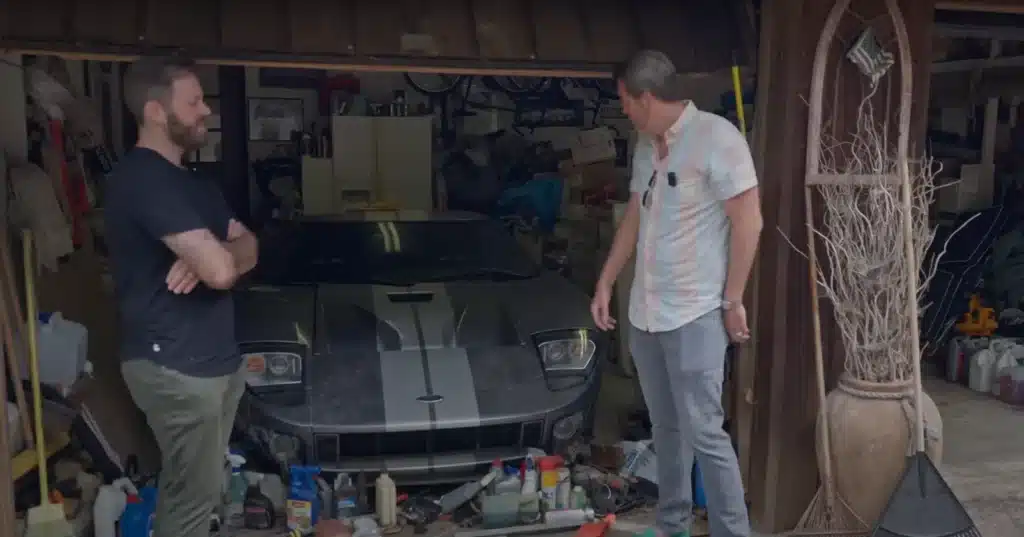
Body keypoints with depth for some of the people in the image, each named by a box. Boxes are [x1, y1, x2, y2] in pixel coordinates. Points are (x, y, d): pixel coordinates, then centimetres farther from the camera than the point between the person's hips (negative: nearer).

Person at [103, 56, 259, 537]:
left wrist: (206, 254, -14)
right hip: (175, 366, -9)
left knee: (196, 487, 18)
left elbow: (248, 247, 9)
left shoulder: (193, 182, 14)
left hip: (215, 358, 9)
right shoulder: (142, 178, -19)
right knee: (193, 493, 2)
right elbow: (221, 271, -26)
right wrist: (210, 255, -2)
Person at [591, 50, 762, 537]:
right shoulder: (645, 146, 10)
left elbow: (748, 222, -14)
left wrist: (732, 301, -13)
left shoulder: (716, 137, -14)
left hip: (695, 314, -7)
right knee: (666, 428, 16)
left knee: (703, 432, -4)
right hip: (645, 312, 7)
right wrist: (605, 284, 19)